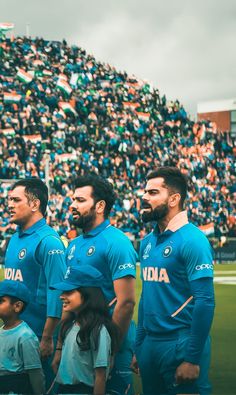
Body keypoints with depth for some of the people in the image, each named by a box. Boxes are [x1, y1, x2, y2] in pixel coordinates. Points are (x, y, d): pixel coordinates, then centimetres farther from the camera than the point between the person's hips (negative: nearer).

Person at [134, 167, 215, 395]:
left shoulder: (192, 240, -12)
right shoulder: (148, 242, 12)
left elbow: (205, 301, -17)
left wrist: (193, 359, -19)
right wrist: (138, 346, 15)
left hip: (181, 343, -8)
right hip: (150, 343, 8)